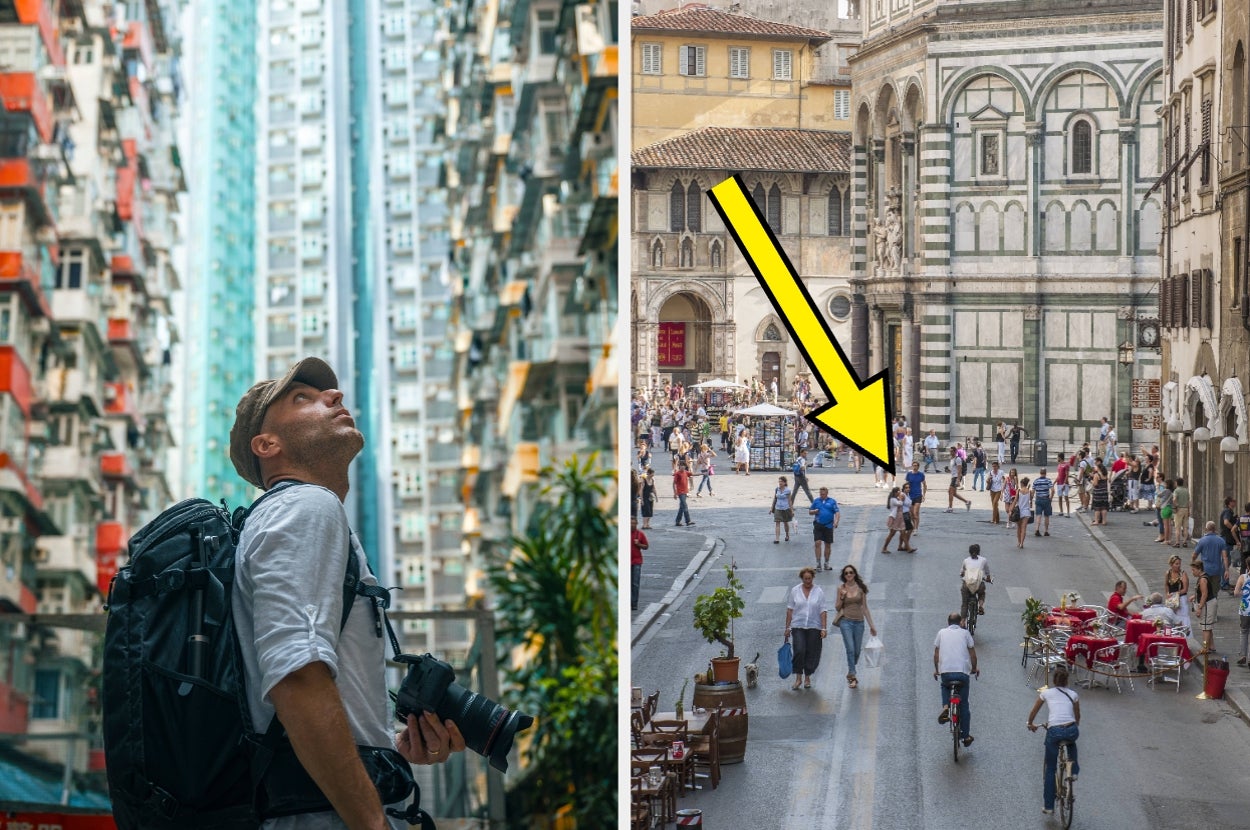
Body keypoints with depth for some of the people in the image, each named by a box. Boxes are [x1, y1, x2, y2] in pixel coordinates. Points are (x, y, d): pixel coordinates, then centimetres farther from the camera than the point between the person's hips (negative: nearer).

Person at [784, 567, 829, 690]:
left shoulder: (819, 591, 1)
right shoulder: (795, 590, 3)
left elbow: (823, 611, 0)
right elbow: (790, 610, 6)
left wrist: (824, 628, -7)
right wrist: (788, 627, 3)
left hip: (814, 627, 0)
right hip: (798, 626, 0)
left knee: (811, 653, 3)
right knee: (799, 651, -14)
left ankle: (807, 678, 19)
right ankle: (798, 678, -3)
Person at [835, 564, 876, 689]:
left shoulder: (860, 588, 4)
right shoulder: (841, 588, 2)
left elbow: (865, 608, 8)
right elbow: (837, 608, 7)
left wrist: (871, 625, 6)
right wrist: (842, 597, -11)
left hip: (859, 621, 2)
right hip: (846, 621, -2)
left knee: (857, 651, 8)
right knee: (850, 649, -13)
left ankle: (850, 673, 28)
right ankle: (852, 676, -10)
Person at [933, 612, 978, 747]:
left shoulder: (942, 632, 12)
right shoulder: (965, 633, 9)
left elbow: (936, 654, 14)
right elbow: (972, 653, 8)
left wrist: (936, 670, 27)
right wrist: (974, 668, 23)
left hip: (945, 671, 1)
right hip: (963, 672, -1)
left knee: (945, 687, 35)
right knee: (964, 704, 13)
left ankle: (945, 707, 6)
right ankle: (966, 736, 15)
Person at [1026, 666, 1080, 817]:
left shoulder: (1046, 693, 15)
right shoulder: (1073, 694, 18)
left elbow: (1033, 712, 27)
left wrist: (1031, 725, 46)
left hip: (1054, 732, -1)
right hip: (1071, 730, 2)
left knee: (1050, 770, 14)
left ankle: (1048, 806, 14)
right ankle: (1074, 771, 31)